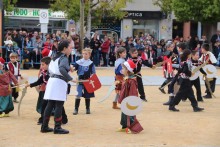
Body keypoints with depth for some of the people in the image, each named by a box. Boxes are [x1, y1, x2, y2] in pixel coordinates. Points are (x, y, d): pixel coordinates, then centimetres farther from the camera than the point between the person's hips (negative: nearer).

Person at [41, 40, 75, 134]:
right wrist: (70, 79, -24)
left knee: (50, 105, 11)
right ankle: (57, 128, -3)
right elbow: (62, 69, -26)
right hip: (59, 82, -9)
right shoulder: (64, 58, -9)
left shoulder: (55, 57, 19)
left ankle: (44, 126, 14)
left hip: (52, 80, 9)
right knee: (59, 106, -5)